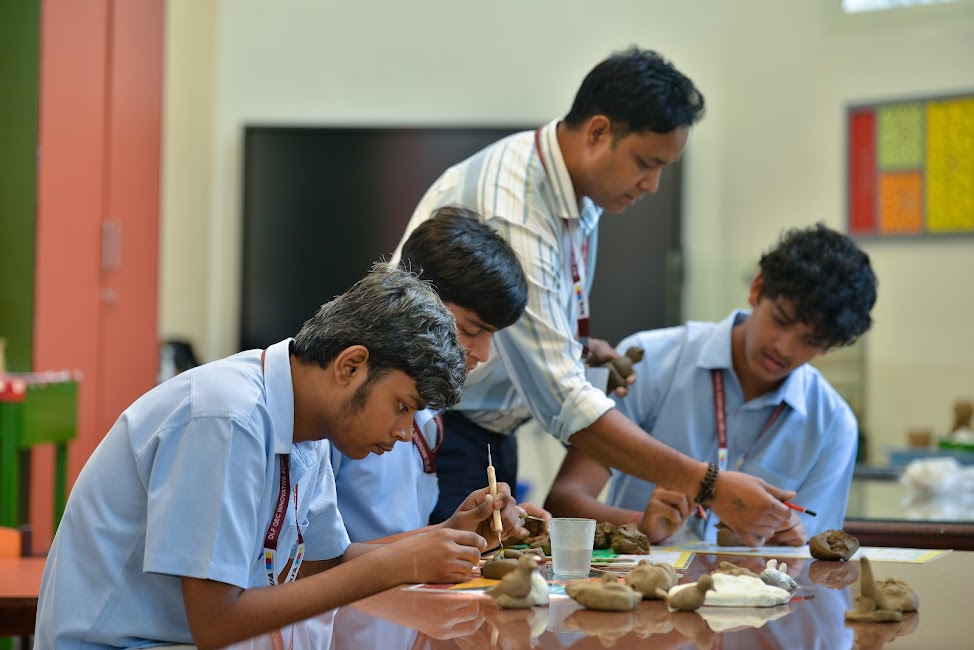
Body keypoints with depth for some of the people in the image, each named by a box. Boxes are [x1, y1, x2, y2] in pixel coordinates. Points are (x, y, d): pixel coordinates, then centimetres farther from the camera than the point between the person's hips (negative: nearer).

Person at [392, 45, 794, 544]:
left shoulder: (582, 191, 3)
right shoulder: (511, 211, -27)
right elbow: (562, 402, -31)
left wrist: (582, 348, -1)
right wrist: (708, 486, -32)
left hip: (490, 434, 9)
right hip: (434, 435, -9)